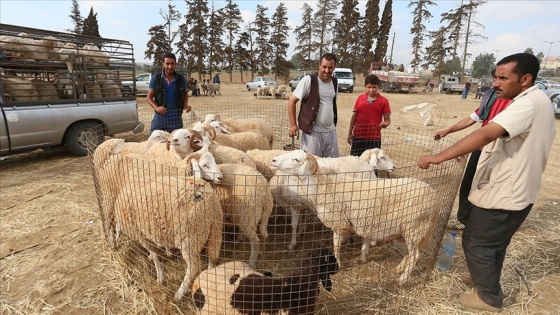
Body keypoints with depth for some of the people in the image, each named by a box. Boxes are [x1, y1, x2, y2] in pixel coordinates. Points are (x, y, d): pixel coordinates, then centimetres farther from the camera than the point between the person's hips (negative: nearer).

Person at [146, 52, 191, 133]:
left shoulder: (181, 79, 3)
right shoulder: (155, 78, 0)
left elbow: (185, 93, 18)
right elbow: (149, 97, 2)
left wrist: (185, 104, -3)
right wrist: (156, 107, -18)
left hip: (176, 118, 1)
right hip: (159, 118, 0)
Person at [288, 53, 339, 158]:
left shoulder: (335, 82, 8)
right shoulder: (309, 80, -11)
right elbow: (292, 101, -9)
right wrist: (293, 124, -14)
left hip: (331, 131, 6)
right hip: (313, 131, -6)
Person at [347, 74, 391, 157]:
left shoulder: (383, 101, -2)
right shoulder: (360, 98, 3)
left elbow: (387, 118, 0)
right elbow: (354, 116, 8)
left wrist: (385, 123, -24)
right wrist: (350, 133, 7)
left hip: (374, 137, -1)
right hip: (358, 135, 2)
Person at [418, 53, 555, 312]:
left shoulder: (529, 104, -23)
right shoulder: (535, 102, 12)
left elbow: (485, 135, -35)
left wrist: (439, 156, -37)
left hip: (504, 193, -10)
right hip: (512, 191, 10)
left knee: (476, 243, 5)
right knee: (494, 242, 25)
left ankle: (489, 297, 22)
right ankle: (486, 281, 43)